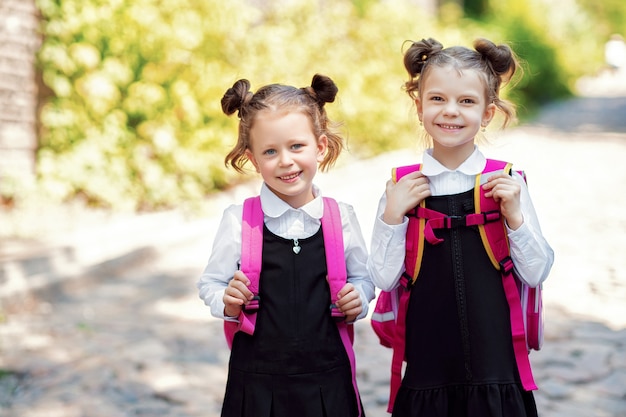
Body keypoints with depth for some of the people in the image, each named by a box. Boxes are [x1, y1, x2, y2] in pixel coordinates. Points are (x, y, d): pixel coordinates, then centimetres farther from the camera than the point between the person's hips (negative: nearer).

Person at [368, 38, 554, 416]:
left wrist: (514, 215, -14)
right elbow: (384, 278, -2)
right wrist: (392, 215, -13)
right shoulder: (402, 186, -2)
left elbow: (536, 274, -1)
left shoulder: (506, 182, -3)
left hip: (495, 357, 0)